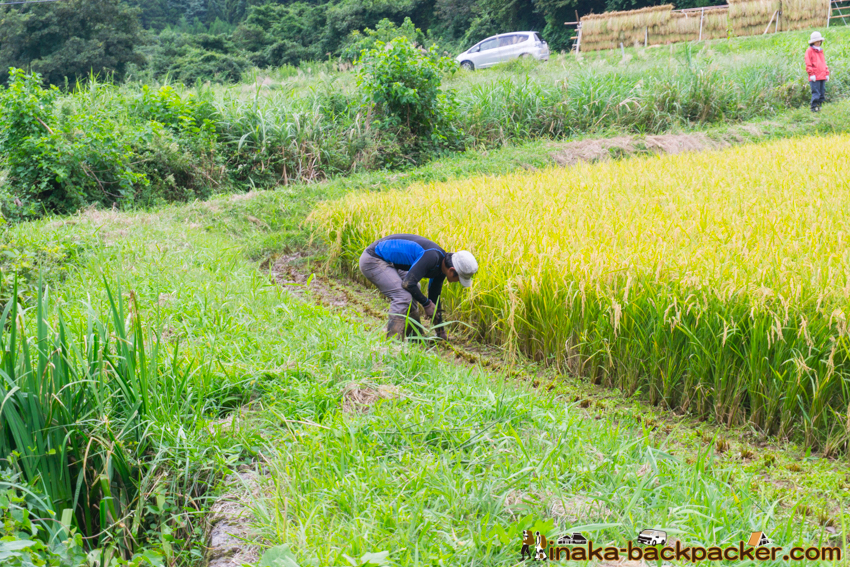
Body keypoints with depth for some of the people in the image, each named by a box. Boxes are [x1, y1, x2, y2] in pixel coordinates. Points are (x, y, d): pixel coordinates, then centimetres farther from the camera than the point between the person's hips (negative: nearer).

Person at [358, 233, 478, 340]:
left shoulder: (441, 266, 4)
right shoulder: (431, 257, -27)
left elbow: (435, 298, 15)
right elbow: (408, 283, -30)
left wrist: (441, 333, 21)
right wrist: (426, 304, -14)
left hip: (388, 262, 10)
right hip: (372, 260, -10)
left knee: (414, 292, 20)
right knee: (403, 297, -20)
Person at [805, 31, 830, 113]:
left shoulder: (821, 51, 21)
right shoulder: (809, 51, 0)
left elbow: (824, 63, 24)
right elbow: (808, 64, -7)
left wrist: (827, 73, 17)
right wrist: (811, 74, -14)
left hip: (822, 76, 7)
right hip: (814, 77, -7)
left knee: (822, 93, 6)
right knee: (816, 93, -11)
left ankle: (819, 106, 14)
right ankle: (814, 108, -6)